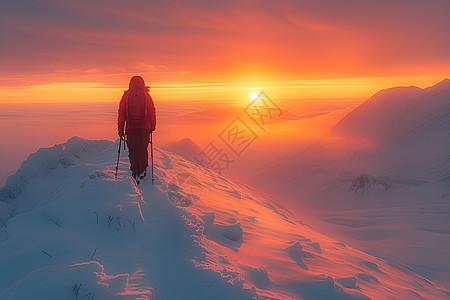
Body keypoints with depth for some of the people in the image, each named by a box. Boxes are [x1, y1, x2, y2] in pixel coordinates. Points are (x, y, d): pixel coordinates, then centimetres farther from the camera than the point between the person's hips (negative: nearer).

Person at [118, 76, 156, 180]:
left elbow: (121, 113, 1)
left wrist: (121, 129, 6)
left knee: (133, 150, 8)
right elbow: (152, 112, 1)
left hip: (131, 128, 0)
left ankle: (135, 171, 0)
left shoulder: (126, 96, 0)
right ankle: (143, 171, 20)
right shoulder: (146, 96, -1)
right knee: (143, 149, 15)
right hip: (145, 127, 0)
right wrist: (153, 126, 12)